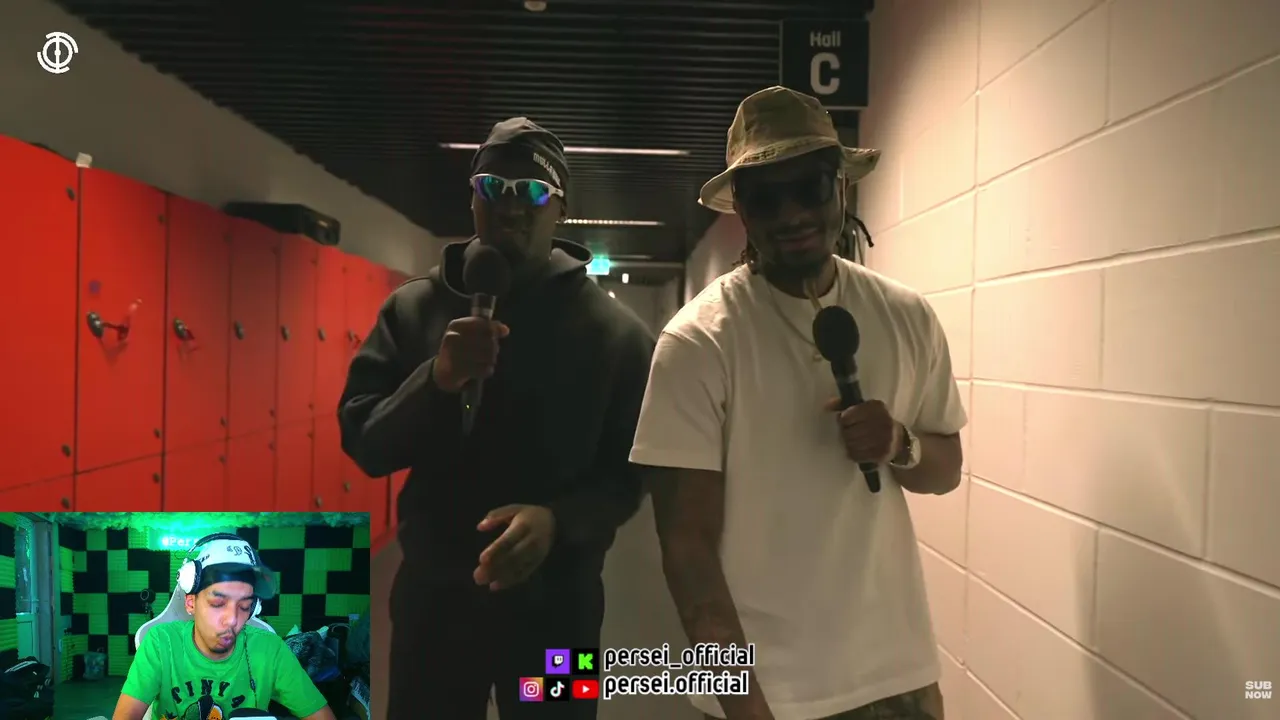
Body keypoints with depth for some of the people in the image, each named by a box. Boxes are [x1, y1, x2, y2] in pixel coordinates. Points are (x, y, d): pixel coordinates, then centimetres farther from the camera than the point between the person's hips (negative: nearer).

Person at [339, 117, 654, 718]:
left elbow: (630, 474, -6)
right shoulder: (412, 309, 0)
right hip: (432, 592, 2)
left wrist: (558, 519, -25)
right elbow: (363, 444, -4)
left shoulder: (614, 331, -6)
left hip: (555, 602, -1)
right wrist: (435, 380, -21)